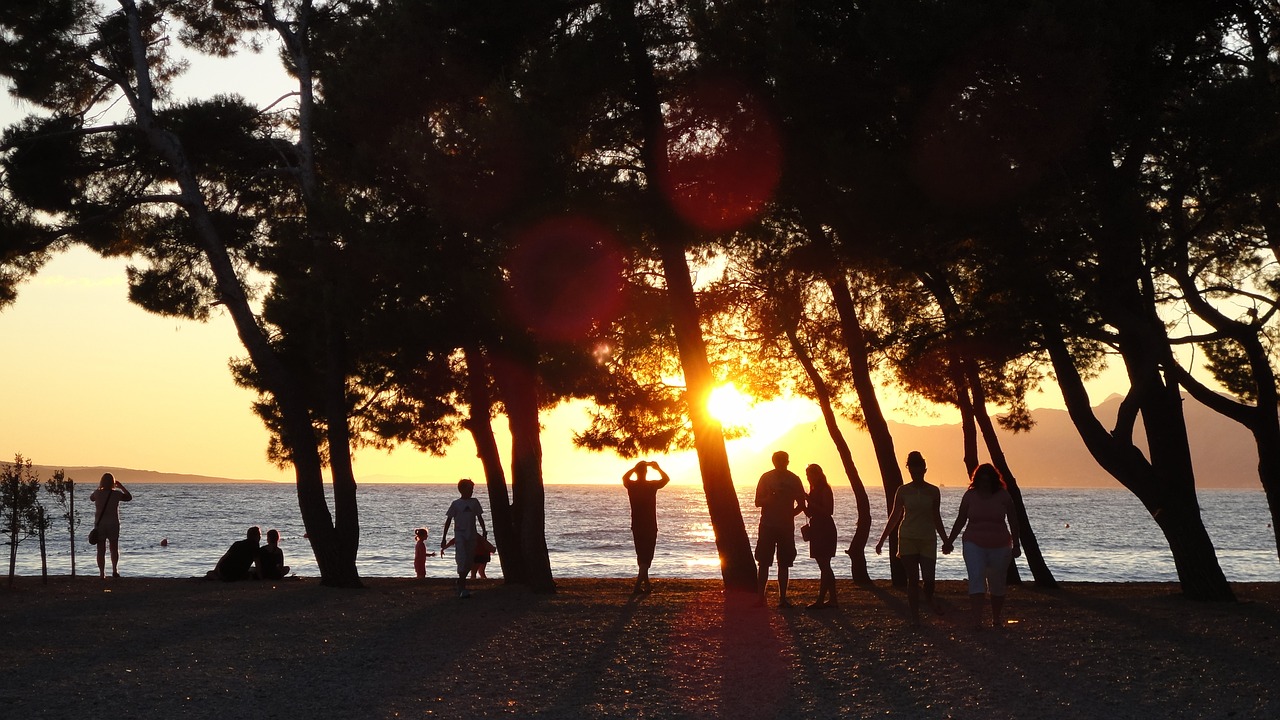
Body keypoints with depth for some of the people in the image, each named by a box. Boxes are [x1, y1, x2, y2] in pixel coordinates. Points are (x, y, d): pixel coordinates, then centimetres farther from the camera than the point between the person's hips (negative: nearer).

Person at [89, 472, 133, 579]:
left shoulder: (97, 493, -5)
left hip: (99, 525, 1)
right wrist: (121, 486, 12)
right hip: (113, 524, 0)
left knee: (101, 550, 5)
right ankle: (114, 570, 1)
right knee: (114, 549, 14)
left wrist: (100, 488, 19)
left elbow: (91, 497, 18)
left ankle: (102, 573, 1)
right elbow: (129, 497, 8)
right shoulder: (116, 494, -8)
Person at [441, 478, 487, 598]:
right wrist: (444, 538, 1)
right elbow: (448, 520, 3)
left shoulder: (474, 502, 9)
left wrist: (484, 530, 3)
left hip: (471, 535, 4)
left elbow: (479, 517, 15)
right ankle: (462, 588, -17)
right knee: (462, 560, -15)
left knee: (469, 562, 6)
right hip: (460, 535, -4)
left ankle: (460, 583, 26)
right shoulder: (456, 504, 0)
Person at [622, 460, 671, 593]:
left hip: (636, 527, 4)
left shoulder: (631, 485, -3)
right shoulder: (652, 485, -11)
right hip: (650, 527, -4)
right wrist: (657, 468, 16)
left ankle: (646, 584, 28)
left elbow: (624, 478, 22)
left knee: (641, 556, 18)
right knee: (647, 557, -3)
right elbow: (666, 478, 7)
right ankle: (637, 585, -15)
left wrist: (635, 468, 23)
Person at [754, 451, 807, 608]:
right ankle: (760, 597, 1)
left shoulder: (793, 479, 4)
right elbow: (758, 502, 0)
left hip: (786, 526, 1)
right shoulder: (766, 478, 1)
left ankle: (782, 598, 7)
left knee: (784, 564, 3)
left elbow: (801, 505, 9)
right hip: (767, 525, -1)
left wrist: (789, 515, -4)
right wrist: (769, 498, -19)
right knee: (763, 563, -2)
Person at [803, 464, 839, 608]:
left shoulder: (825, 490, -10)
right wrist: (804, 502, 1)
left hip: (825, 530, -10)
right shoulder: (814, 490, 16)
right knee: (825, 566, 11)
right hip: (817, 530, 10)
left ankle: (821, 600, -13)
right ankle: (832, 599, 14)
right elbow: (810, 513, 19)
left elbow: (828, 511, -19)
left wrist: (810, 502, -20)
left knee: (824, 566, -10)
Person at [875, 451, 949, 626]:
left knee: (929, 579, -4)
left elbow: (936, 518, 11)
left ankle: (929, 599, 30)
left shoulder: (933, 492, 3)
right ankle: (915, 616, 4)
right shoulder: (903, 491, 1)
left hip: (928, 539, 1)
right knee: (913, 580, -2)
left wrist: (945, 541, 9)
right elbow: (894, 516, 6)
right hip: (908, 539, -1)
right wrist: (882, 540, 5)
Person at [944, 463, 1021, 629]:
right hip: (974, 545, 0)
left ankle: (996, 620, 27)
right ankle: (977, 622, -21)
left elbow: (1013, 521, 2)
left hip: (999, 546, 0)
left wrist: (1015, 545, -2)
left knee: (997, 584, 10)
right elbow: (960, 520, 7)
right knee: (976, 581, -14)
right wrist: (949, 541, 7)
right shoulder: (970, 495, 0)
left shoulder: (1003, 495, -2)